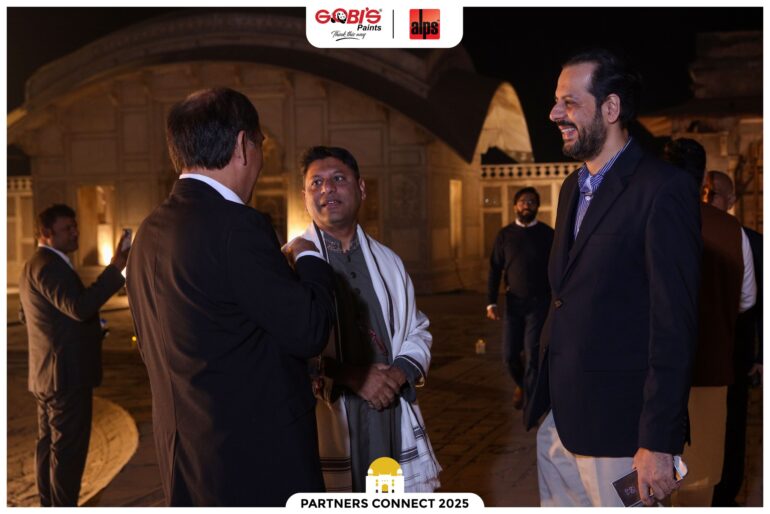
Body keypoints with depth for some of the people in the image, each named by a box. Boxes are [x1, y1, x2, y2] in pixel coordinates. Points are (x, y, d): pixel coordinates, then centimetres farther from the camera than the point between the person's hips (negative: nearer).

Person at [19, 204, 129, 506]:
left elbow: (26, 316, 24)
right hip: (67, 373, -11)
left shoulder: (34, 265, 17)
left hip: (49, 373, 11)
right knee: (68, 450, -5)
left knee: (50, 446, 16)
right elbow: (80, 306, -31)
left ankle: (50, 507, 25)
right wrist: (115, 268, -32)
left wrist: (86, 328, 21)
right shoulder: (49, 265, -18)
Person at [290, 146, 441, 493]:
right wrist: (348, 378, -16)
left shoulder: (387, 261, 15)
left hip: (392, 422, 5)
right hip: (328, 426, -5)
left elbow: (417, 333, 19)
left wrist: (401, 372, -1)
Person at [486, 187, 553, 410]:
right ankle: (521, 384, 34)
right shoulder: (505, 235, 6)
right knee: (510, 354, 4)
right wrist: (491, 302, -2)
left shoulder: (547, 234, 1)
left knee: (532, 354, -5)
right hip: (514, 302, 2)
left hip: (539, 302, -2)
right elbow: (495, 270, 5)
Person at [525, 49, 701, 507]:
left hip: (616, 427, -7)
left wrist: (658, 443, -19)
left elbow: (675, 325, -17)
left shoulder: (663, 189, -13)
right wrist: (544, 393, 12)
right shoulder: (574, 187, 14)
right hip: (558, 418, 8)